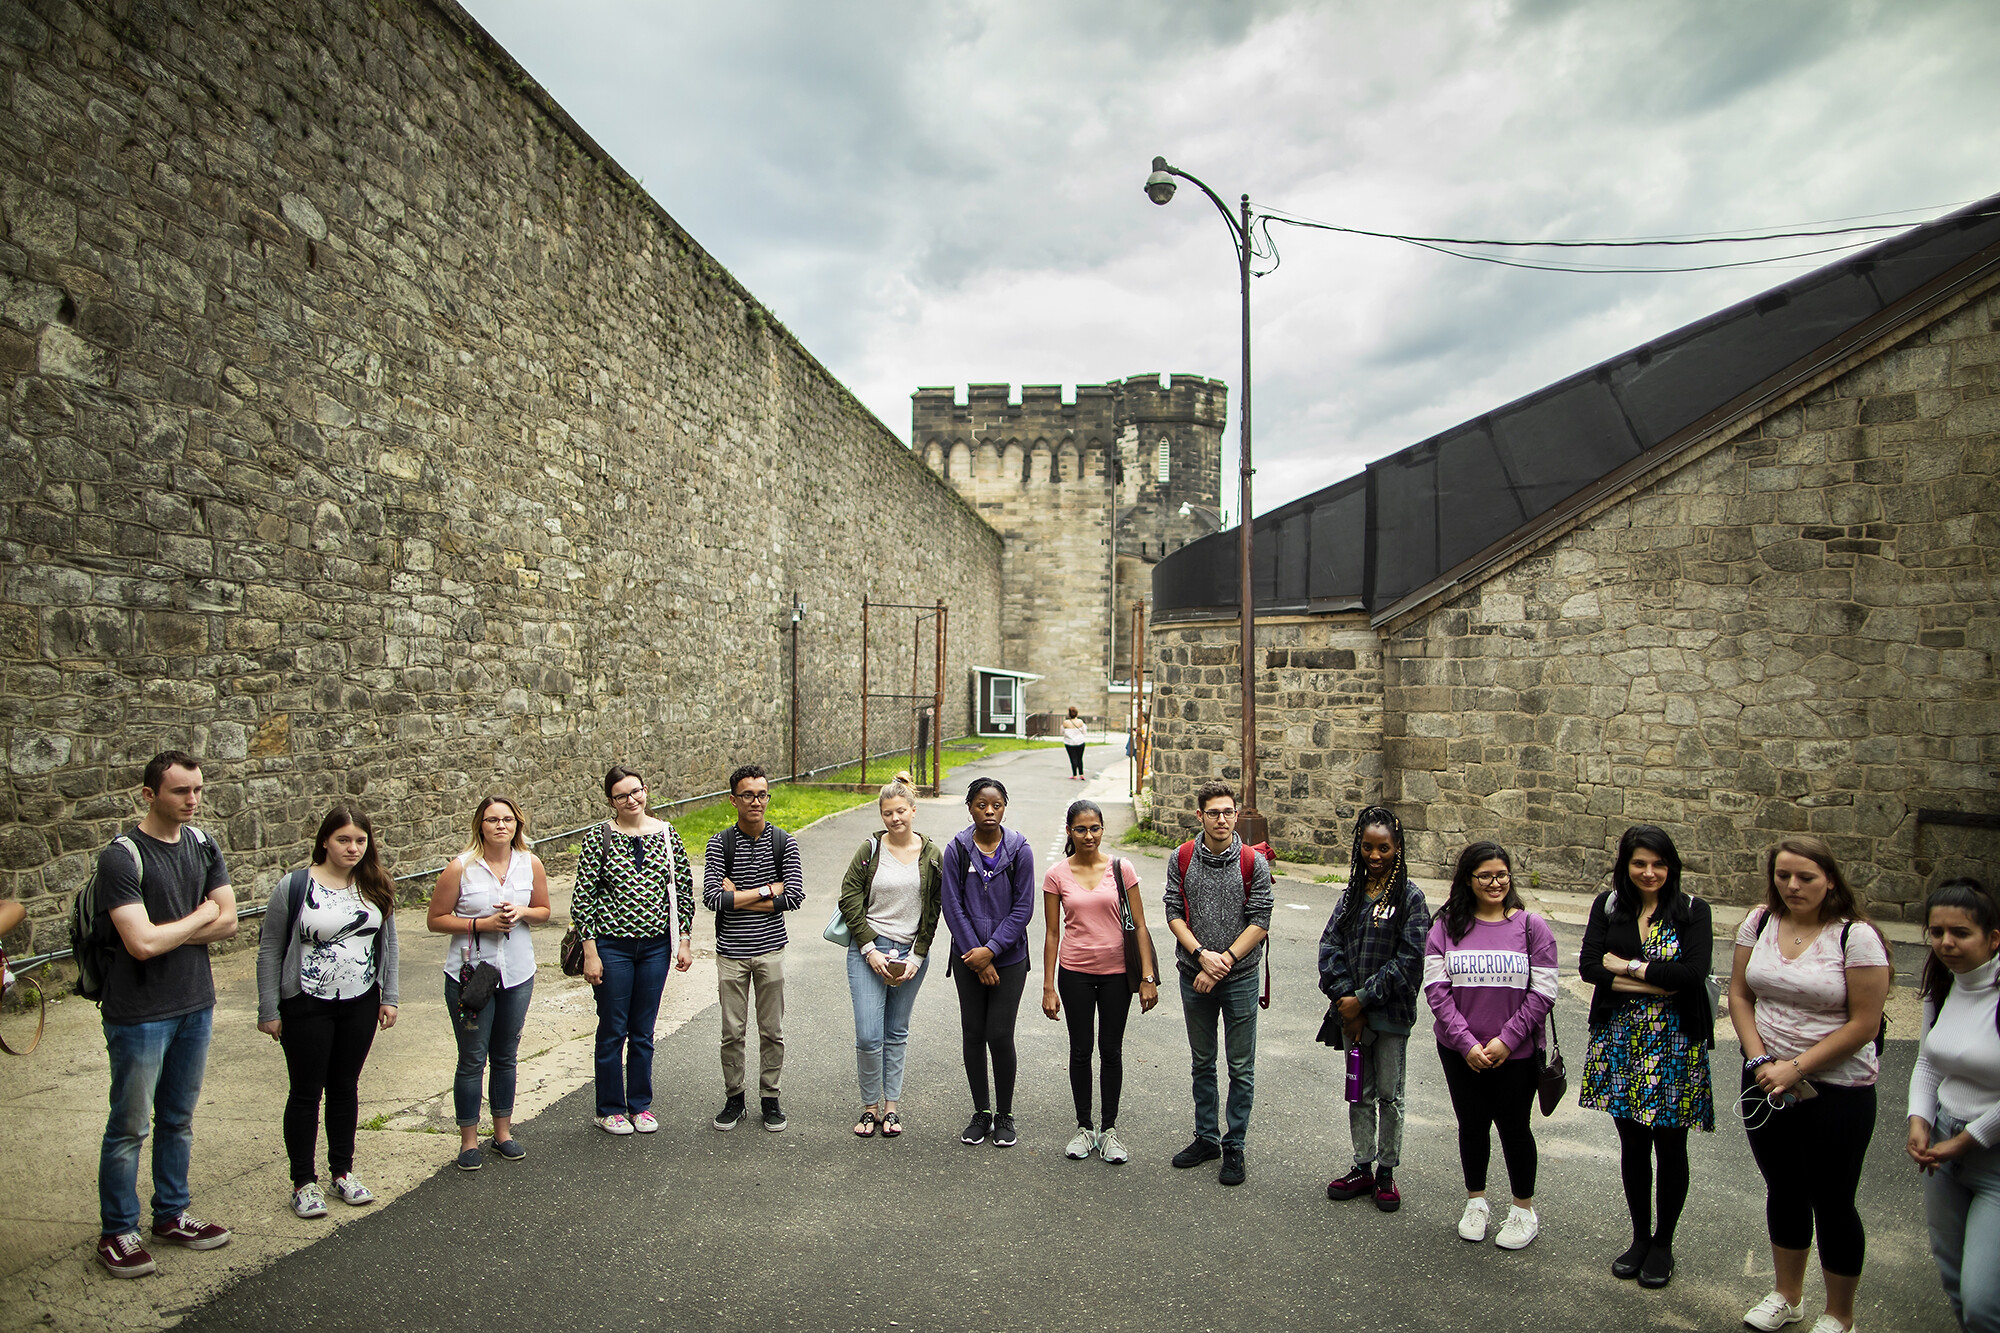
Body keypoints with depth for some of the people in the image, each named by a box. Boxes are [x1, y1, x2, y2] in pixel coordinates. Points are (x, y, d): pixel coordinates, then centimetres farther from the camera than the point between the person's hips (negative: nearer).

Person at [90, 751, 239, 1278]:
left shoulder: (202, 845, 3)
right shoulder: (122, 857, -17)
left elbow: (228, 922, 0)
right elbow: (142, 943, -25)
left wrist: (167, 934, -13)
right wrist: (198, 918, -9)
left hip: (195, 1006, 6)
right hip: (140, 1015, -6)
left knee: (178, 1119, 17)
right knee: (129, 1127, 7)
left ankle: (171, 1215, 31)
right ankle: (116, 1232, 22)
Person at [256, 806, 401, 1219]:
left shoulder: (375, 887, 2)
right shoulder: (294, 887, -11)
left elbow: (388, 943, 9)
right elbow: (269, 950, -7)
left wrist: (388, 997, 5)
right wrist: (269, 1011, -7)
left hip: (360, 1005, 4)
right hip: (306, 1008, -3)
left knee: (345, 1087, 14)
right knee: (306, 1092, 7)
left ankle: (343, 1171, 27)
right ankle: (303, 1182, 20)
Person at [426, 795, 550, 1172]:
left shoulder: (531, 864, -1)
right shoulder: (461, 867, -11)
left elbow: (543, 911, 11)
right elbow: (436, 919, -7)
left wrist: (522, 912, -11)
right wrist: (481, 924, -18)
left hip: (517, 973, 3)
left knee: (506, 1056, 15)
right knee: (473, 1060, 4)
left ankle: (503, 1132, 30)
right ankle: (469, 1140, 20)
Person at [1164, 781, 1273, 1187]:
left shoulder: (1253, 863, -8)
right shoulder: (1182, 859, -1)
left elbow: (1260, 922, -9)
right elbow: (1174, 912, -2)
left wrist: (1224, 961, -16)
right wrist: (1202, 953, -15)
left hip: (1240, 976, -2)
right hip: (1193, 975, 2)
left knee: (1241, 1068, 5)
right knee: (1202, 1063, 16)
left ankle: (1234, 1148, 19)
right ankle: (1206, 1138, 30)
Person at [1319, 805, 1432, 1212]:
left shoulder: (1409, 897, -9)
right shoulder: (1352, 894, 5)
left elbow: (1408, 960, -14)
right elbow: (1330, 945, 1)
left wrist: (1363, 999, -15)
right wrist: (1344, 999, -10)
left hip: (1391, 1013, -4)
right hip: (1352, 1012, 4)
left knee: (1389, 1094, 8)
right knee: (1358, 1093, 14)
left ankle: (1386, 1172, 22)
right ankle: (1362, 1168, 27)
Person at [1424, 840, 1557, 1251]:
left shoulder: (1531, 927, -6)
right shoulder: (1447, 926, -2)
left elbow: (1542, 993, -7)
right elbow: (1436, 987, -6)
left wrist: (1506, 1040, -13)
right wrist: (1466, 1042, -13)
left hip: (1516, 1053, -1)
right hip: (1460, 1052, 2)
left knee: (1513, 1126, 9)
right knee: (1471, 1124, 14)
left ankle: (1524, 1209, 30)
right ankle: (1476, 1201, 34)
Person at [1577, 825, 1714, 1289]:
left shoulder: (1692, 911, -4)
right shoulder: (1607, 906, 3)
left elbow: (1694, 973, -18)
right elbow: (1590, 966, -8)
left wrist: (1628, 966, -13)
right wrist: (1659, 983, -15)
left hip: (1674, 1043, -2)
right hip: (1620, 1039, 2)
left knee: (1670, 1146, 8)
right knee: (1633, 1143, 11)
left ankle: (1663, 1243, 26)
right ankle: (1640, 1237, 29)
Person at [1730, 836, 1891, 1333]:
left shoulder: (1856, 936, -15)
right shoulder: (1760, 922, -1)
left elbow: (1864, 1023, -14)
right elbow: (1739, 994, 4)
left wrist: (1797, 1067, -16)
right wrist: (1760, 1060, -7)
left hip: (1837, 1091, -4)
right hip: (1768, 1083, 4)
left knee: (1832, 1203, 8)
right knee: (1783, 1190, 19)